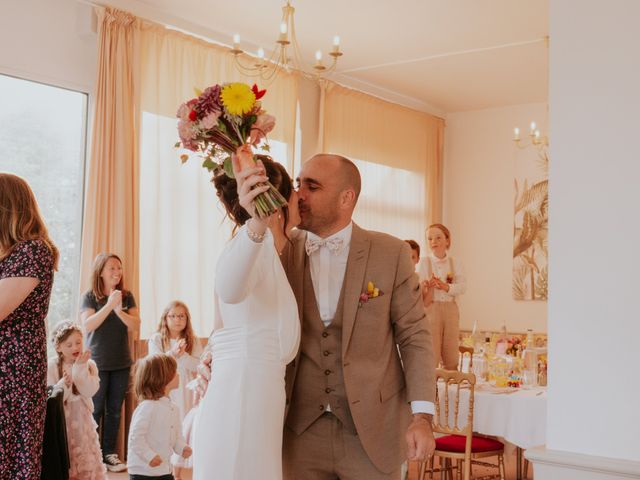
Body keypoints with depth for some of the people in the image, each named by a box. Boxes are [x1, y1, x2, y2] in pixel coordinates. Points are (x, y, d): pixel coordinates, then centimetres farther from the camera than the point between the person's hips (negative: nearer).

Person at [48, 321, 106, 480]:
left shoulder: (89, 365, -1)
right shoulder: (51, 366, -7)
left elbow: (90, 391, -15)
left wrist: (80, 367, -17)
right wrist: (64, 384, -28)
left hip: (82, 420, 2)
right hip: (61, 420, -2)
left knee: (87, 460, 7)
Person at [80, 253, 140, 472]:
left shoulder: (127, 296, 4)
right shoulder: (89, 297, -5)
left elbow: (136, 326, -4)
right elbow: (88, 325, -17)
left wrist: (119, 311, -21)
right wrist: (109, 305, -25)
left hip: (121, 363, 3)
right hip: (97, 363, -3)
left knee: (114, 410, 7)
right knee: (95, 410, 2)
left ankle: (109, 453, 14)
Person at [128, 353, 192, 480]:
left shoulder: (173, 408, 8)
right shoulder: (147, 407, -19)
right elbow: (135, 437, -22)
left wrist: (182, 447, -4)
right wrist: (149, 456, -25)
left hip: (164, 470, 8)